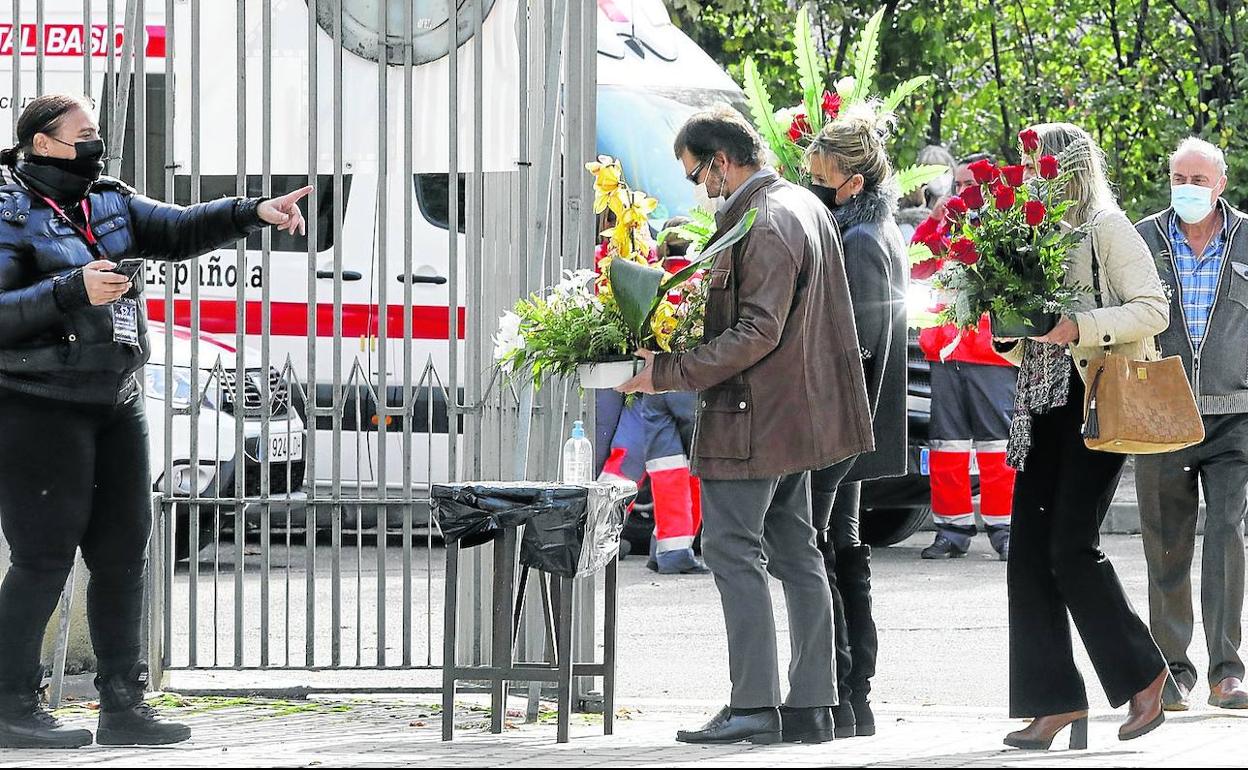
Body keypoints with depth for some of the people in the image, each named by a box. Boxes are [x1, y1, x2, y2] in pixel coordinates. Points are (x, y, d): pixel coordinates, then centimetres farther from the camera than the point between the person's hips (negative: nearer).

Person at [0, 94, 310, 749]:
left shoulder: (109, 205, 14)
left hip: (115, 402, 8)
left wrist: (254, 213, -5)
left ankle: (123, 705, 14)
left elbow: (178, 230, 9)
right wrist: (74, 291, -27)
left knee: (122, 553, 8)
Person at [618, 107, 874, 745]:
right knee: (795, 555, 11)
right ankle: (810, 706, 13)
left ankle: (754, 705, -8)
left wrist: (668, 373, -24)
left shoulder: (766, 225, -19)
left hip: (752, 417, -10)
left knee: (733, 551, -6)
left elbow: (756, 333, -24)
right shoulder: (803, 207, 13)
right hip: (799, 416, 10)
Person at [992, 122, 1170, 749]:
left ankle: (1141, 676, 3)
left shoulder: (1106, 229, -4)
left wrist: (1082, 326, -20)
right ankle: (1053, 701, 3)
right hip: (1042, 406, 8)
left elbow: (1153, 310, -11)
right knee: (1029, 555, 0)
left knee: (1072, 548, -13)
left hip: (1097, 401, -8)